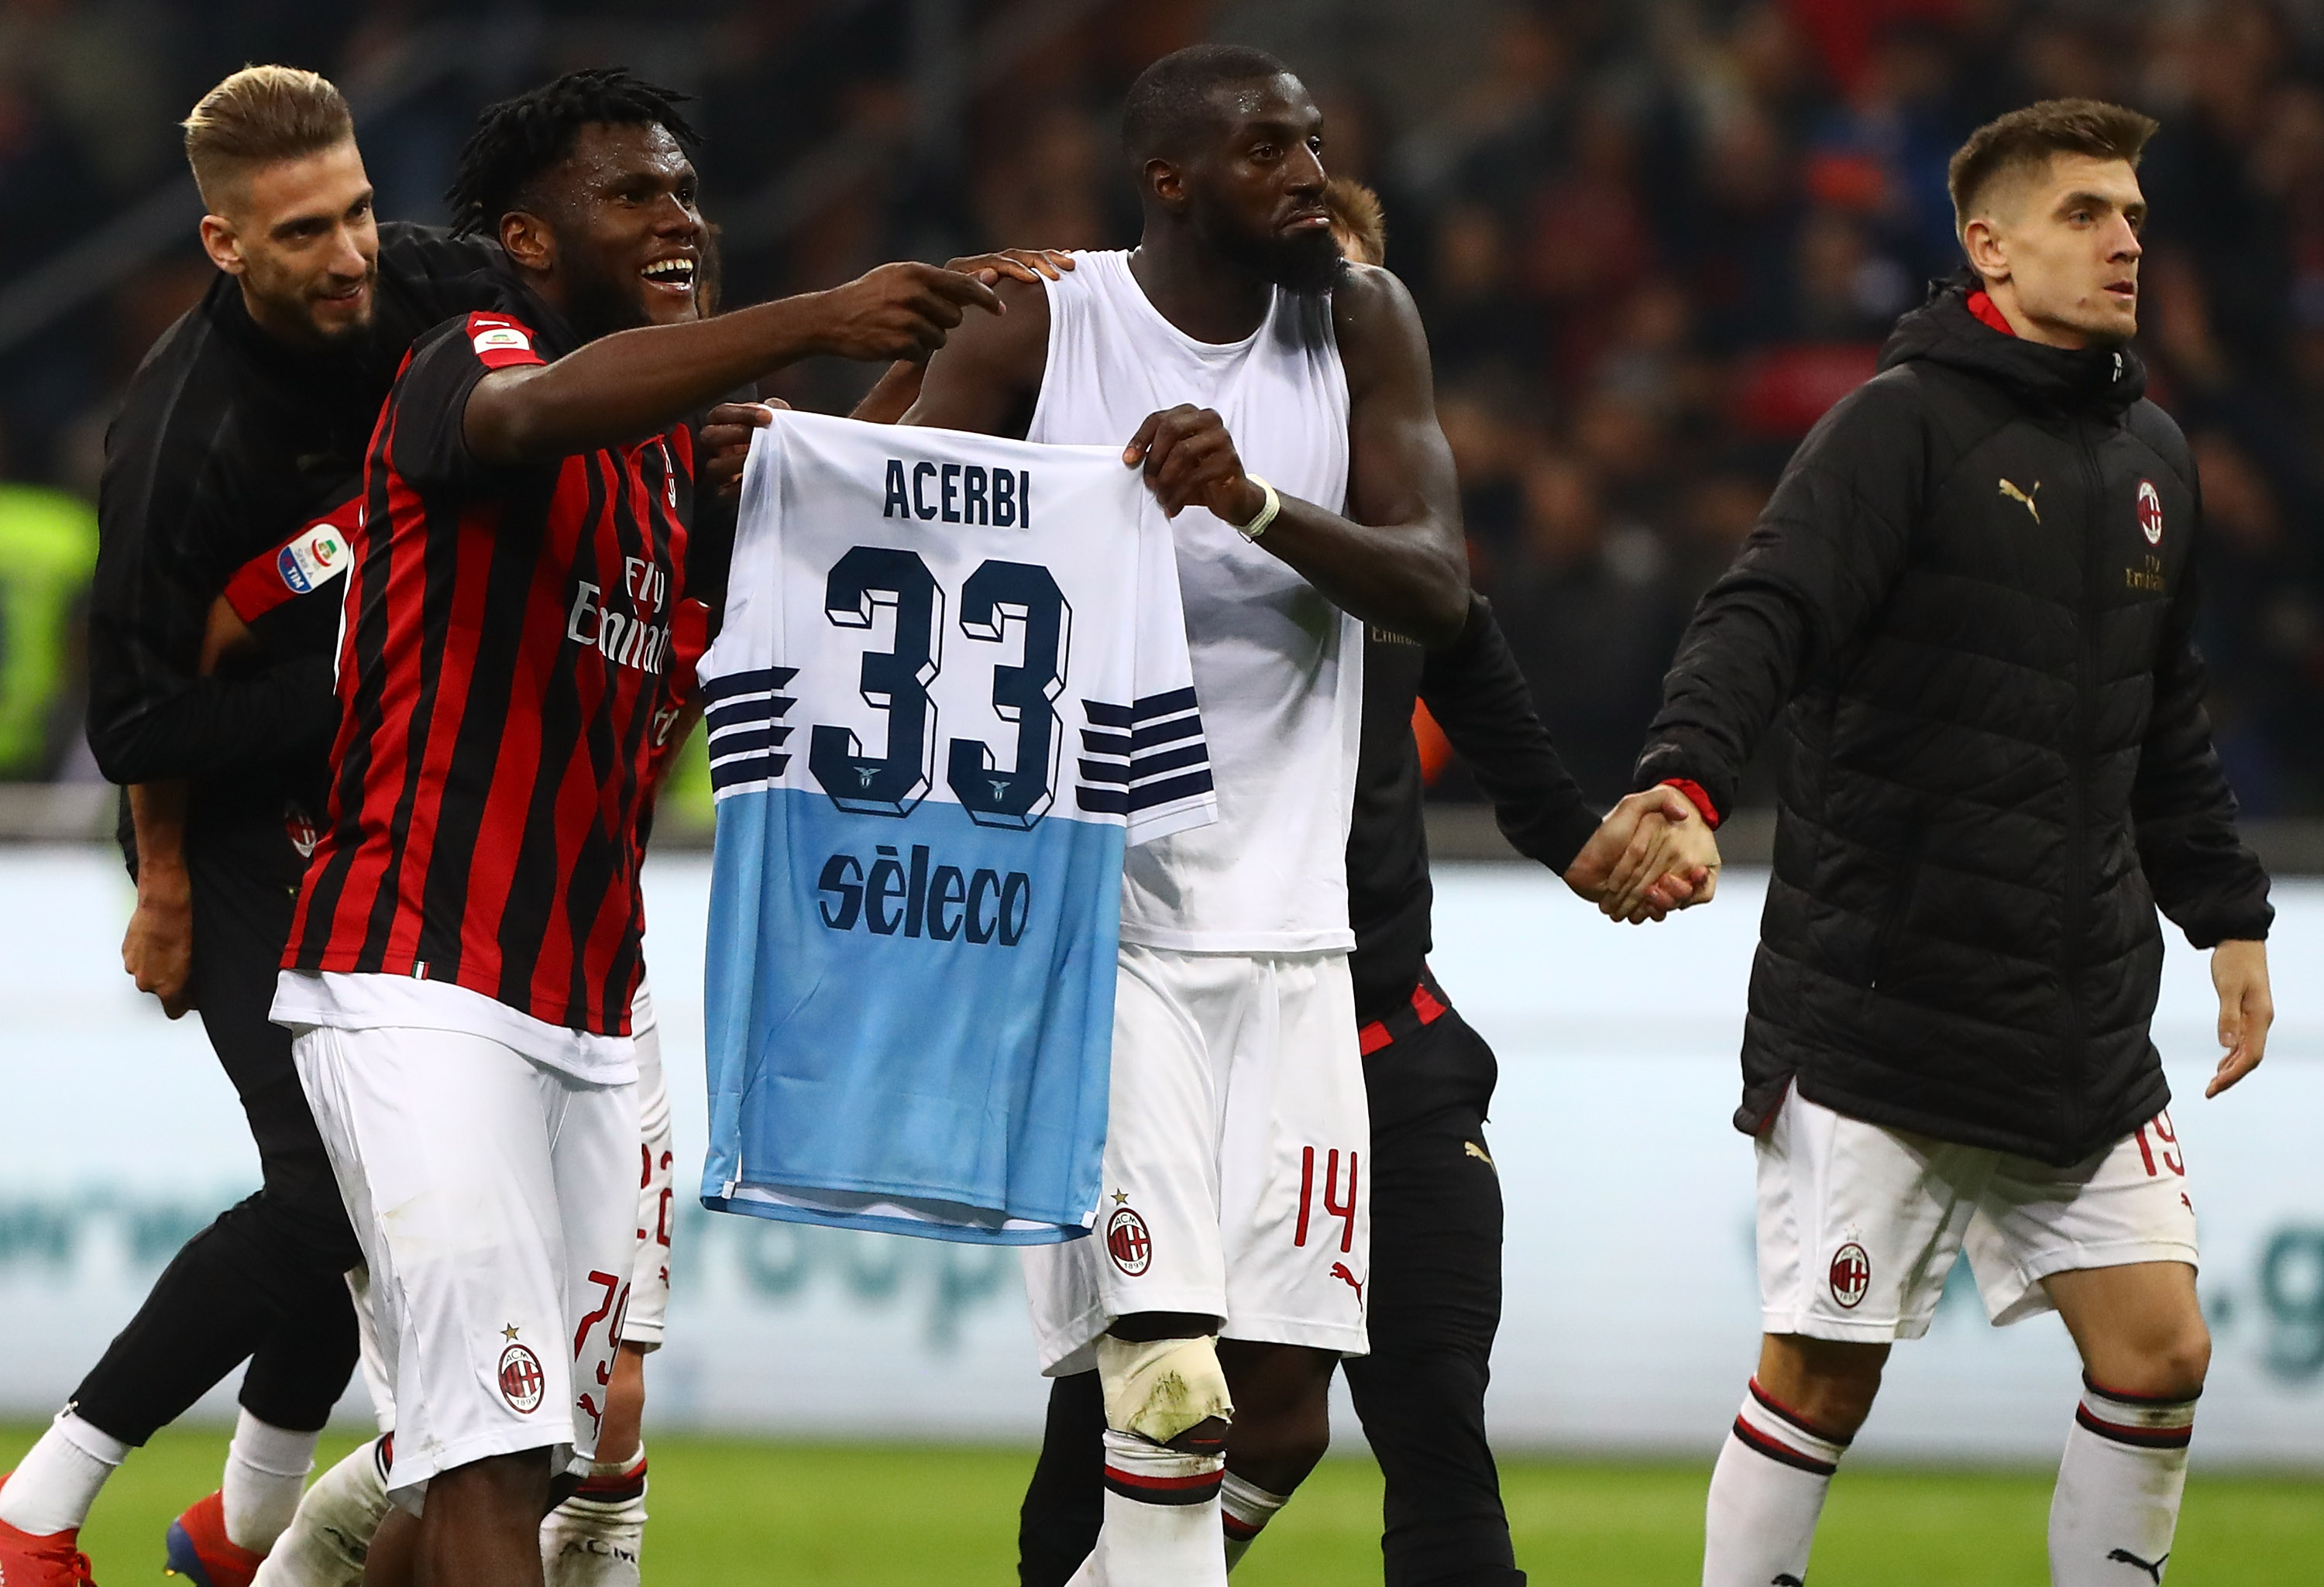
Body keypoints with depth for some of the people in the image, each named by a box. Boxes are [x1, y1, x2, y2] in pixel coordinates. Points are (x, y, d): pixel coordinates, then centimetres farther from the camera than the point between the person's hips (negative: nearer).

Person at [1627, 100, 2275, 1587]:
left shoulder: (2152, 455, 14)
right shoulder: (1906, 424, -8)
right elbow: (1766, 614, -22)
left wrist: (2229, 913, 25)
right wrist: (1685, 778, -39)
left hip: (2085, 1014, 6)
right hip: (1876, 1004, -6)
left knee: (2158, 1351, 0)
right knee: (1826, 1371, -2)